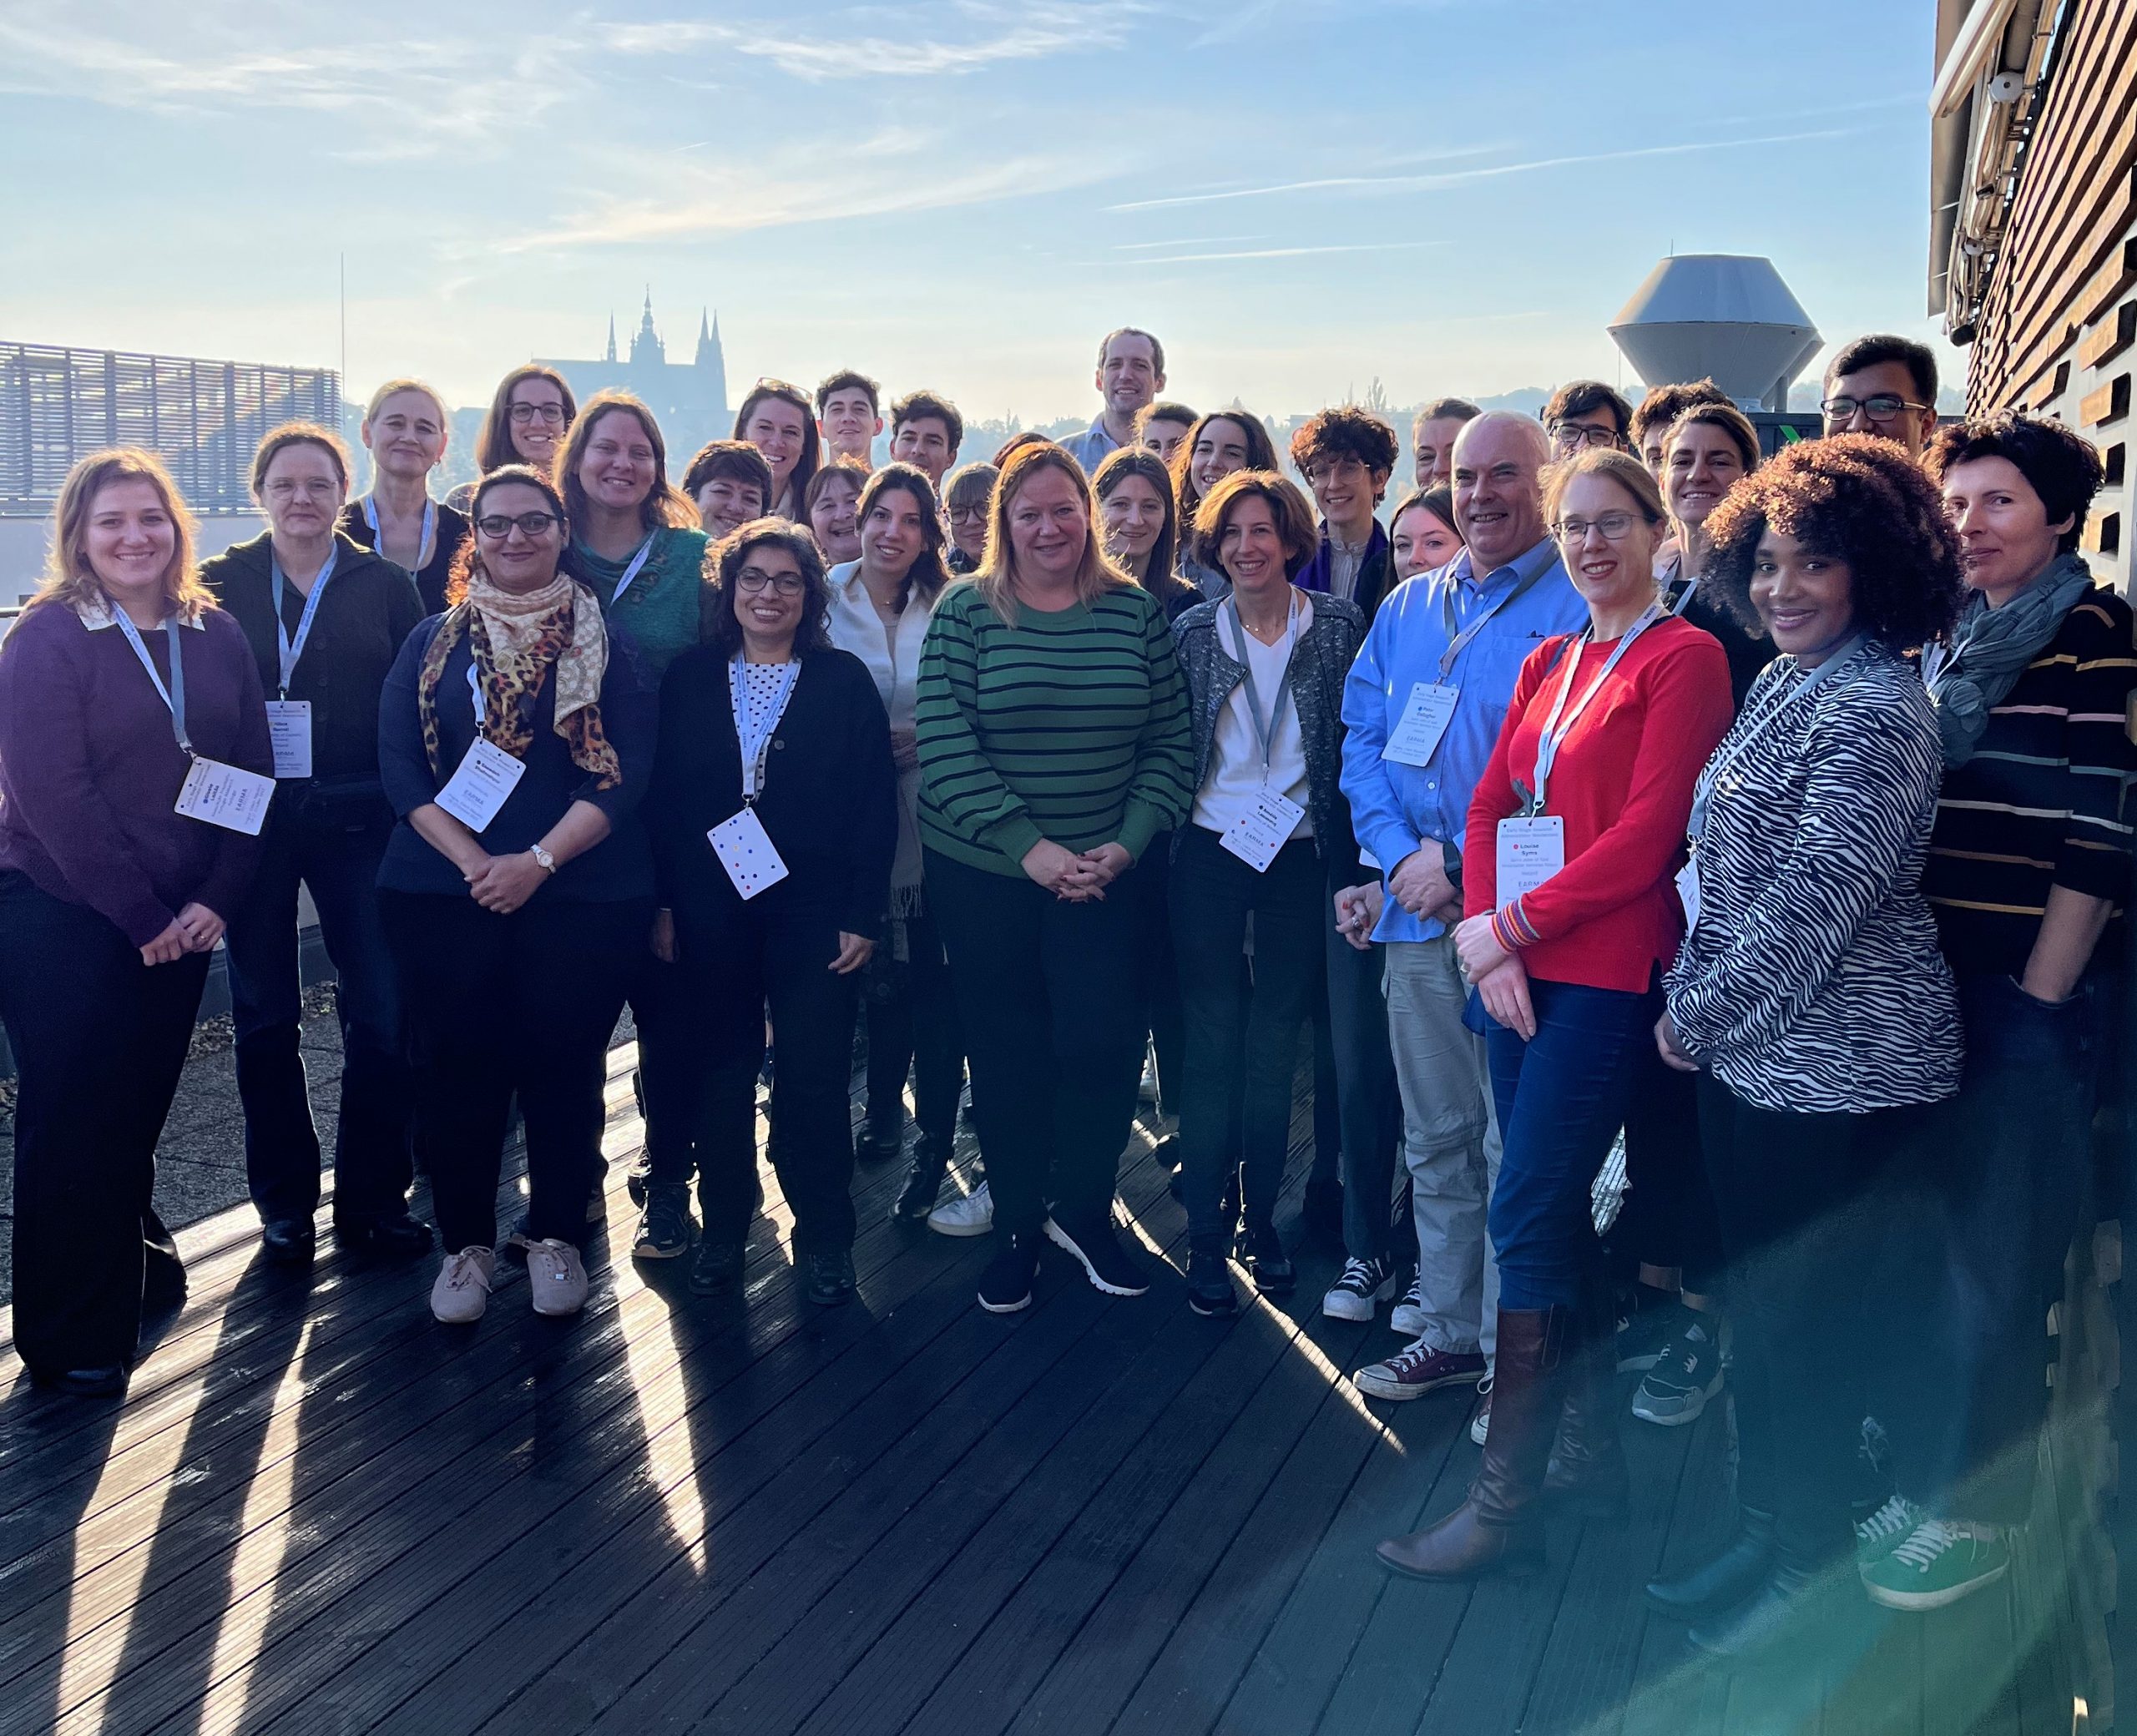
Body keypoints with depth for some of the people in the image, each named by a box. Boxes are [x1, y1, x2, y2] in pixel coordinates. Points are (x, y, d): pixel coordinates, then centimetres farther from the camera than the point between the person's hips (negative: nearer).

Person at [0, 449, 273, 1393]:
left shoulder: (217, 636, 5)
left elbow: (252, 774, 4)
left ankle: (132, 1265, 36)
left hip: (177, 922, 4)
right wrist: (143, 917, -16)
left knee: (142, 1102, 13)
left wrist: (212, 901, -7)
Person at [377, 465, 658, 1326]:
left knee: (563, 1063, 2)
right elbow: (400, 765, 1)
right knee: (455, 1067, 3)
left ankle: (556, 1238, 19)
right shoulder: (433, 642, 9)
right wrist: (474, 864, -13)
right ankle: (465, 1242, 18)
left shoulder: (606, 644, 4)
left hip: (579, 893, -1)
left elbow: (625, 771, -4)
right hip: (445, 892, 1)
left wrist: (538, 861, -15)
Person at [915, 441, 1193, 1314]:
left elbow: (1169, 741, 2)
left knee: (1100, 1043, -3)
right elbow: (944, 748, -12)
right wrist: (1029, 848, -17)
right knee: (1006, 1051, 7)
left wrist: (1127, 843, -10)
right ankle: (1016, 1227, 24)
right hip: (983, 872, -1)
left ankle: (1081, 1209, 22)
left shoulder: (1134, 610, 2)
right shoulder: (966, 612, -4)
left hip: (1101, 872, 1)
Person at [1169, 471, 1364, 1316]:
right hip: (1210, 856, 0)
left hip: (1299, 856, 0)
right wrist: (1155, 842, 1)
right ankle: (1205, 1236, 12)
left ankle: (1261, 1219, 23)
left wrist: (1351, 850, -5)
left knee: (1275, 1045, 9)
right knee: (1212, 1045, 3)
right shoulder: (1192, 631, 1)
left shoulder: (1339, 624, -2)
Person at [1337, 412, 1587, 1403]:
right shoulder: (1407, 610, 14)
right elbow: (1361, 740, 10)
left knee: (1516, 1149, 0)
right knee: (1435, 1140, 14)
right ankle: (1447, 1330, 27)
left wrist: (1477, 879, -15)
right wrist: (1406, 855, -6)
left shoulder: (1580, 607, -4)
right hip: (1419, 914, 6)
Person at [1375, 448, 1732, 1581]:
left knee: (1528, 1212, -10)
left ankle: (1507, 1499, -3)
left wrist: (1516, 922, -13)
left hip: (1606, 970, -7)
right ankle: (1592, 1447, 27)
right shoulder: (1549, 664, 17)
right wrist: (1484, 934, -4)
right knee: (1557, 1211, 13)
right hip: (1516, 967, 7)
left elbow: (1648, 833, -14)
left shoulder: (1683, 659, -6)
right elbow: (1491, 804, 11)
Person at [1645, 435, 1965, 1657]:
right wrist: (1691, 1003, 8)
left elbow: (1813, 903, -22)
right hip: (1749, 1056, 9)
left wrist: (1699, 1019, -12)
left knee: (1810, 1323, 4)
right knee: (1758, 1304, 17)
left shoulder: (1875, 709, -18)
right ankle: (1763, 1533, 32)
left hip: (1836, 1073, -9)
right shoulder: (1786, 686, 11)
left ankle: (1810, 1560, 22)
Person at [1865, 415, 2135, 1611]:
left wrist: (2040, 996, -15)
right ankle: (1919, 1456, 32)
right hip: (1932, 976, 7)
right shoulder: (1946, 635, 14)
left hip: (2033, 988, -7)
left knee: (1993, 1245, -1)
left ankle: (1979, 1508, 13)